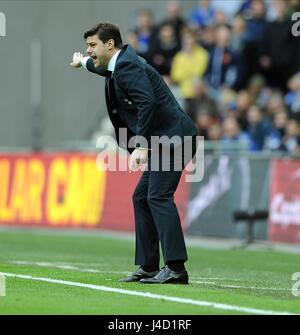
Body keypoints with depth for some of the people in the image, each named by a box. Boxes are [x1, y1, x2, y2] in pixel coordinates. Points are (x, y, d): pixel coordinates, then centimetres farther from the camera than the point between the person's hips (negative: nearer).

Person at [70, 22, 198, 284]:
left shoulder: (128, 66, -13)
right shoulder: (119, 64, 18)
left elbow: (147, 103, -26)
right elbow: (105, 68, 46)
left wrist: (141, 145, -28)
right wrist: (83, 62, 65)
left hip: (172, 136, -11)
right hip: (163, 142, 11)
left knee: (158, 196, -18)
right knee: (142, 197, 13)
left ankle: (176, 268, -24)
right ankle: (148, 267, 15)